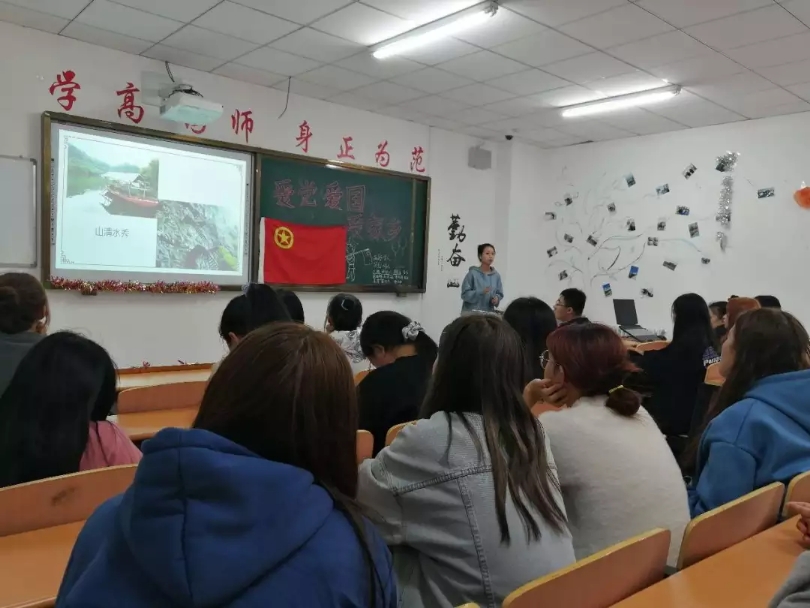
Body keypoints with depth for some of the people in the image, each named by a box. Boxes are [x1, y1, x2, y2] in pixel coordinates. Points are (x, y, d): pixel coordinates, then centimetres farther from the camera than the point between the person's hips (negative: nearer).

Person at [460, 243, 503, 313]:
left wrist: (497, 298, -10)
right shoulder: (473, 273, -8)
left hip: (488, 314, 4)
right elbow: (465, 294, -10)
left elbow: (499, 294, 12)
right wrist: (481, 292, -22)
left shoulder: (496, 275, 5)